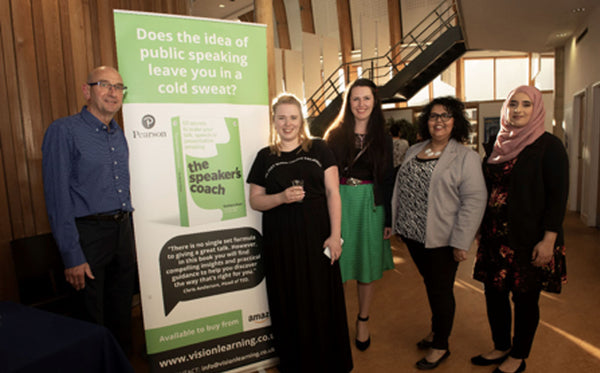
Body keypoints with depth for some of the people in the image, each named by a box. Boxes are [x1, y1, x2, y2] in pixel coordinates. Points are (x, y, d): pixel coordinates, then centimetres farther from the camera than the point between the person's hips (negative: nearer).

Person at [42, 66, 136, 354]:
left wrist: (134, 240, 13)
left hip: (123, 231, 6)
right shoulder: (64, 131, -9)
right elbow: (58, 198, -13)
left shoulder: (119, 136, 12)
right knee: (93, 318, 7)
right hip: (89, 233, -6)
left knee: (122, 310, 17)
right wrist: (72, 256, -16)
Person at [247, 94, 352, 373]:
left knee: (323, 301, 7)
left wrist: (335, 235, -8)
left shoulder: (319, 149, 4)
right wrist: (282, 197, -13)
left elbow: (333, 193, 0)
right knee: (289, 304, 8)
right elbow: (255, 201, 6)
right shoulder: (265, 156, 7)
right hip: (280, 242, 1)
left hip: (316, 237, 0)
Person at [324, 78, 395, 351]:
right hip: (339, 203, -1)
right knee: (337, 263, 2)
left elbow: (388, 180, 5)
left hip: (371, 205, 1)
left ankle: (363, 321, 28)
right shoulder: (335, 134, 2)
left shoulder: (382, 138, 5)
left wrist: (389, 219, 2)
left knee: (367, 265, 10)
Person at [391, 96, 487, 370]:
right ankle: (436, 331, 41)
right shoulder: (413, 151, 10)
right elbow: (400, 188, 16)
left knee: (441, 291, 9)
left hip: (441, 240, -5)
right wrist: (394, 222, 13)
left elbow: (474, 200, -15)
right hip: (413, 235, 6)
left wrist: (461, 242, -19)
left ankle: (440, 346, 28)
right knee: (430, 284, 20)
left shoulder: (466, 157, -9)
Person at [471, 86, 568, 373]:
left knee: (524, 297, 7)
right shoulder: (499, 145, 10)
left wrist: (548, 240, -17)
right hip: (496, 236, 6)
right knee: (494, 291, 13)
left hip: (529, 238, -6)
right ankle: (501, 348, 33)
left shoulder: (549, 146, -7)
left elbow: (558, 196, -12)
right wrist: (483, 227, 12)